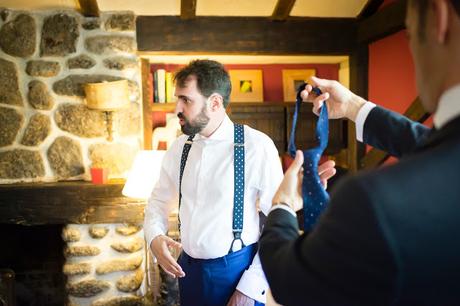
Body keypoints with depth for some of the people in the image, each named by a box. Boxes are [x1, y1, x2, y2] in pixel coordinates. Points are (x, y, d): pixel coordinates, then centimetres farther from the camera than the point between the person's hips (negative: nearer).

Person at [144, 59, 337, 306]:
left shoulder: (257, 146, -16)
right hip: (187, 269, 5)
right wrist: (154, 237, -9)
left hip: (236, 271, -5)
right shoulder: (180, 147, 0)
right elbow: (159, 200, 11)